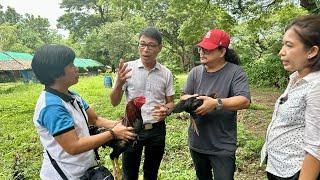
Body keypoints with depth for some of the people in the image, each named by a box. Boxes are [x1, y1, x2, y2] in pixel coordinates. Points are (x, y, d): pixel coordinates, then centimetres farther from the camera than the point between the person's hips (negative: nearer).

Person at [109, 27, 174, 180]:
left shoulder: (166, 73, -2)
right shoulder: (127, 68, -8)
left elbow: (170, 102, 7)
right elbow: (114, 102, -7)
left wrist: (166, 110, -16)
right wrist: (119, 83, -27)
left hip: (157, 130, 2)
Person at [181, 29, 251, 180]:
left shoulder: (235, 72, -12)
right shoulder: (195, 72, 2)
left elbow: (245, 101, -22)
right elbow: (183, 97, 4)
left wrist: (216, 103, -34)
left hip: (222, 146, -4)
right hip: (196, 142, 5)